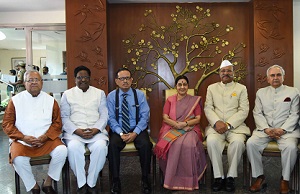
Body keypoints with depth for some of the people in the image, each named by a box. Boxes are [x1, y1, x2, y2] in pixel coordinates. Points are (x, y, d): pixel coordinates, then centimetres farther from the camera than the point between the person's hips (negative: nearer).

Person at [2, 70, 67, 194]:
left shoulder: (50, 100, 6)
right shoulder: (15, 100, 4)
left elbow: (57, 123, 5)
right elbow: (7, 124, 4)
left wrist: (45, 137, -12)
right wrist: (23, 137, -11)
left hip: (47, 139, 1)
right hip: (22, 140, 0)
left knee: (62, 151, -25)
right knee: (18, 159, -29)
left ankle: (48, 183, -1)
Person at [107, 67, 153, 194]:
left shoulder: (140, 95, 1)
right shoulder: (111, 96, 2)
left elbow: (144, 116, -4)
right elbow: (111, 118, -4)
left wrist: (135, 133, -18)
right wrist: (121, 133, -18)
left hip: (137, 129, 0)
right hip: (118, 130, 0)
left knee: (146, 145, -29)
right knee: (112, 145, -30)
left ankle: (145, 179, -9)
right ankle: (115, 181, -13)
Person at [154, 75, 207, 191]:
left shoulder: (194, 100, 15)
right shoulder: (170, 100, 15)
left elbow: (198, 119, 5)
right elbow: (165, 118, 4)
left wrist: (185, 123, -14)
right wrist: (177, 124, -15)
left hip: (190, 130, 0)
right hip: (172, 129, 1)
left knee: (188, 145, -35)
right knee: (175, 145, -34)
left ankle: (188, 181, -23)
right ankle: (173, 180, -22)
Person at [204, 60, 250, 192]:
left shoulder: (241, 88, 11)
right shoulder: (211, 88, 16)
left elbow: (243, 111, 1)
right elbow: (208, 108, 6)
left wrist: (228, 124, -13)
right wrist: (217, 122, -13)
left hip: (235, 126, -1)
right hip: (216, 125, 1)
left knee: (238, 142, -32)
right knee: (211, 141, -31)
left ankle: (230, 177, -14)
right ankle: (218, 177, -15)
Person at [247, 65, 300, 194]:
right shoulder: (261, 92, 15)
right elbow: (257, 113, 7)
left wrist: (282, 130, -13)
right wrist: (266, 129, -10)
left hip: (286, 129, -2)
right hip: (265, 129, 2)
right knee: (250, 143, -25)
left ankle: (285, 180, -11)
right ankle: (260, 177, -11)